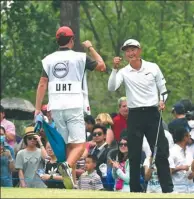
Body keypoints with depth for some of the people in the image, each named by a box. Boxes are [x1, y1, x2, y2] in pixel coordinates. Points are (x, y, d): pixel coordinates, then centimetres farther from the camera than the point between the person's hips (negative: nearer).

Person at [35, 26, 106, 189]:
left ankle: (70, 179, 9)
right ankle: (68, 166, -37)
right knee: (79, 144, -8)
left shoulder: (49, 59, 9)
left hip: (56, 107, 4)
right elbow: (102, 66, 13)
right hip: (74, 106, -4)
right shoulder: (80, 57, 2)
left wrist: (38, 108, 4)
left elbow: (42, 84, 3)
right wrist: (91, 48, 23)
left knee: (64, 144, 12)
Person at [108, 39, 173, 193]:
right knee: (134, 155, 1)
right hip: (135, 115, 0)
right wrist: (115, 69, -23)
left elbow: (163, 89, 12)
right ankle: (135, 190, 7)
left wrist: (162, 100, -8)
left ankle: (168, 188, -1)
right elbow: (111, 88, -15)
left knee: (161, 152, -3)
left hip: (152, 113, 0)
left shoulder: (153, 68, 4)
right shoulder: (124, 72, 2)